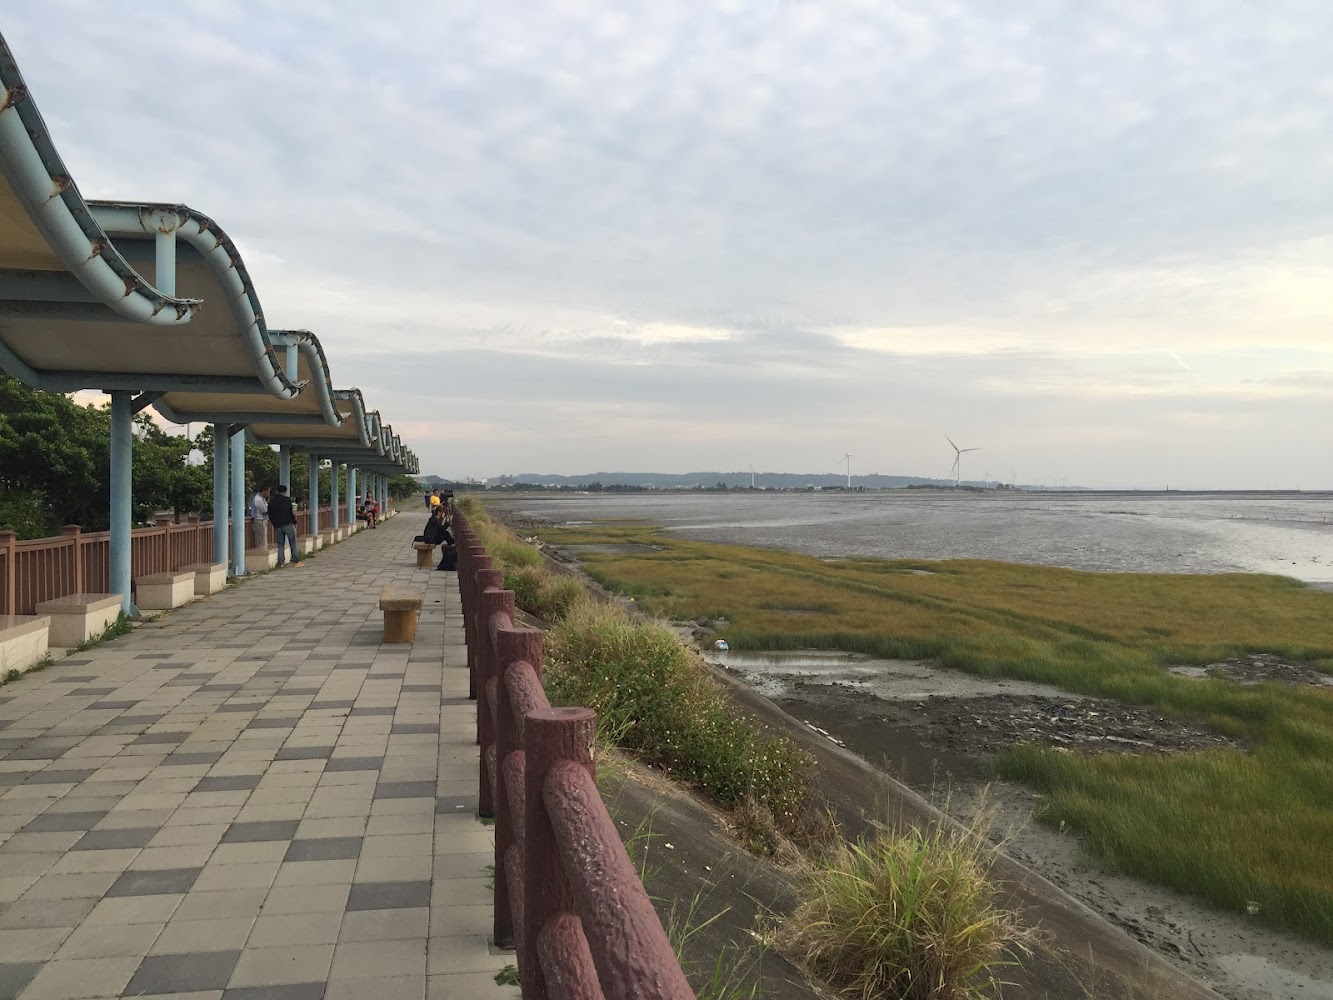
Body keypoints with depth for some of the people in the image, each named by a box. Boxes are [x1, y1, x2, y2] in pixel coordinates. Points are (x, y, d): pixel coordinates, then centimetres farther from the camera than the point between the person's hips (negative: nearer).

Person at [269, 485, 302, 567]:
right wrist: (294, 522, 9)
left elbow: (270, 515, 8)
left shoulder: (271, 501, 8)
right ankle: (295, 561, -2)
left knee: (280, 545, 8)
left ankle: (280, 562, 5)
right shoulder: (287, 499, -1)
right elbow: (292, 512, -2)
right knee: (293, 543, 2)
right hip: (288, 524, -3)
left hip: (277, 526, 3)